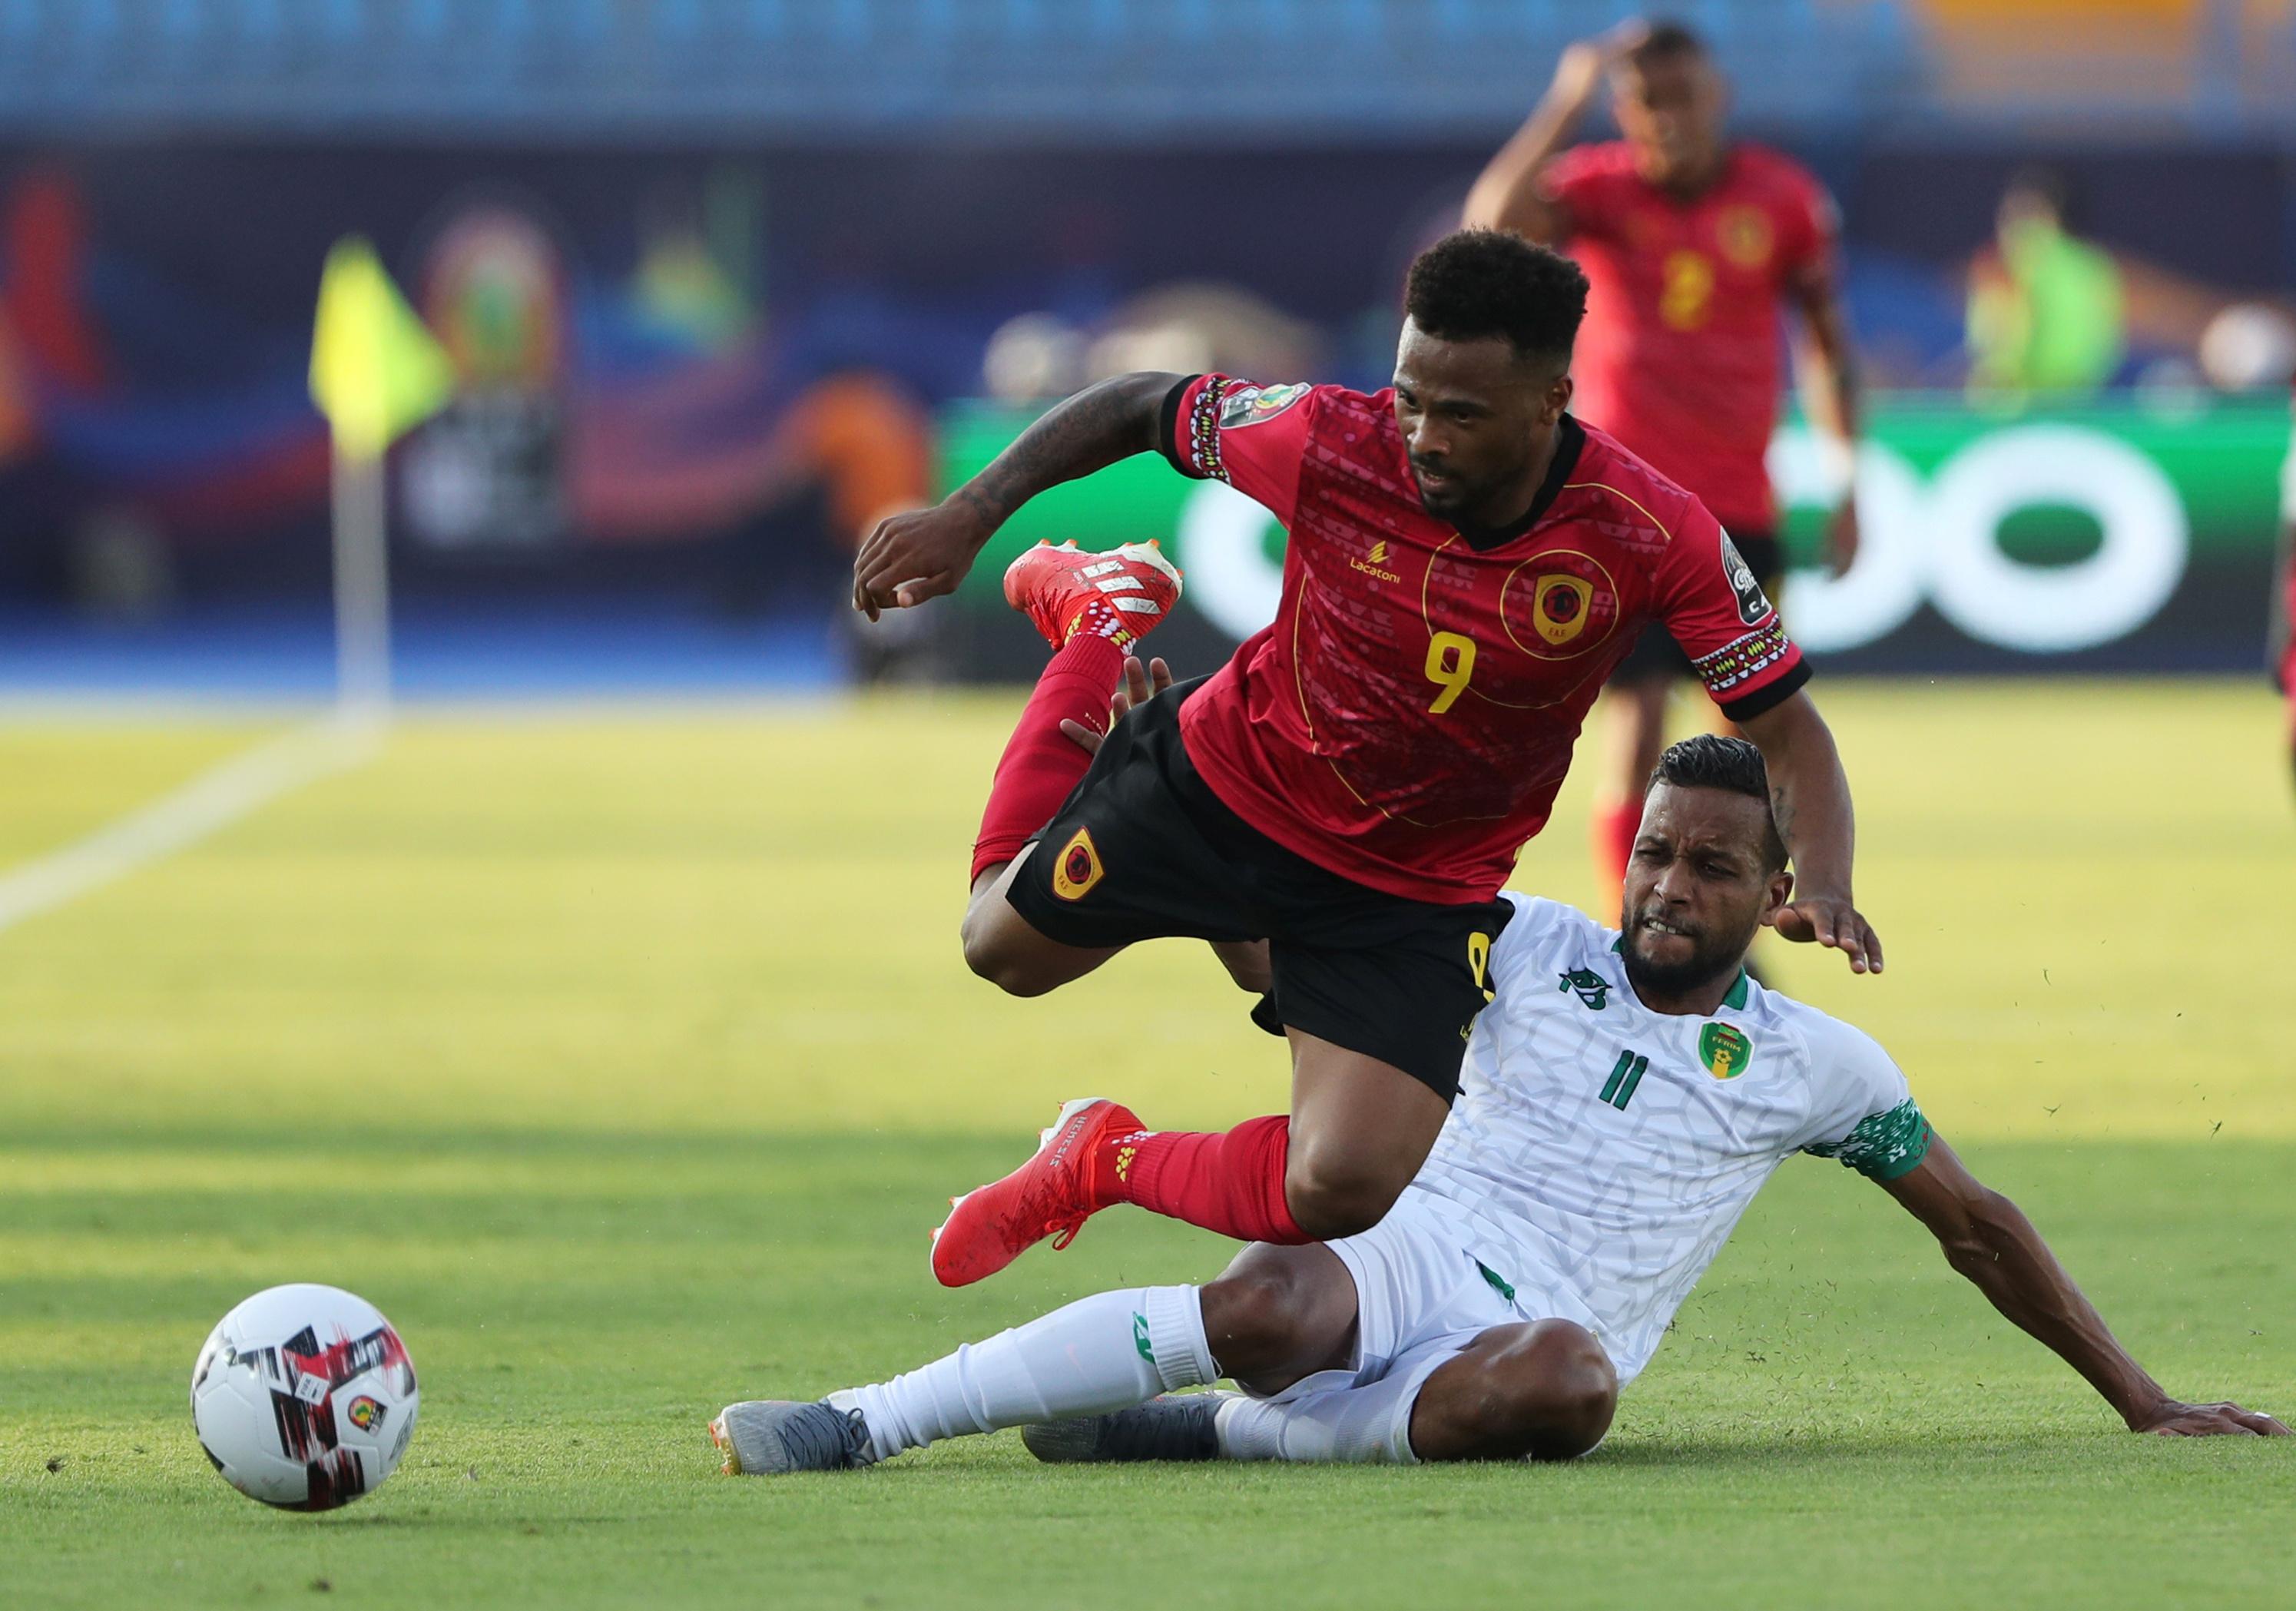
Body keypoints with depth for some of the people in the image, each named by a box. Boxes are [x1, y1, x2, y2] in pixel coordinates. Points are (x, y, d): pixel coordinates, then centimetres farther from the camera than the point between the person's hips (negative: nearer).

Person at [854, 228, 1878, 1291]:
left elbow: (1787, 733, -18)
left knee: (1345, 1192, -18)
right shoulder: (1331, 443, -27)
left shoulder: (1656, 540, -28)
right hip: (1228, 776, 1)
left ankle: (1106, 1163, 14)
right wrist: (970, 516, -13)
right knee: (1005, 948, 23)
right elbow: (1138, 409, -7)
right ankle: (1104, 623, 44)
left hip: (1417, 886, -1)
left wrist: (1823, 891, -36)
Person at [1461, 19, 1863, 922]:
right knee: (1636, 730, -9)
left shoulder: (1784, 200, 2)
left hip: (1741, 508, 3)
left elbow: (1826, 341, 13)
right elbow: (1493, 228, -25)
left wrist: (1846, 484, 10)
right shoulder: (1597, 188, -4)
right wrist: (1566, 105, -27)